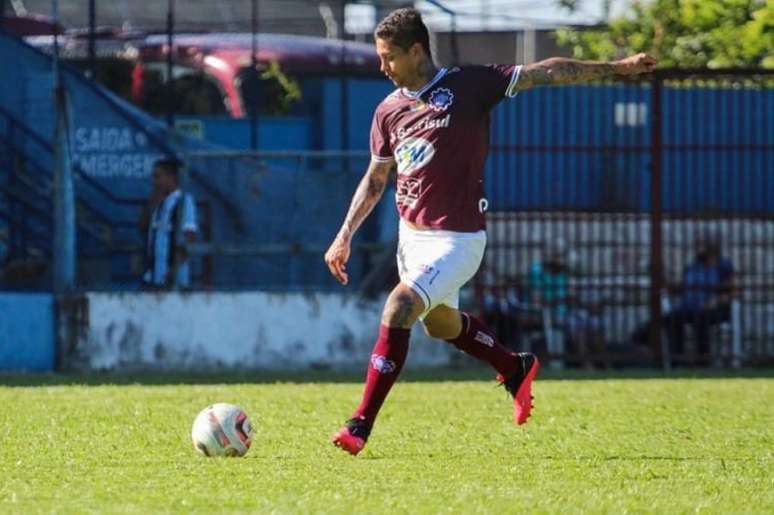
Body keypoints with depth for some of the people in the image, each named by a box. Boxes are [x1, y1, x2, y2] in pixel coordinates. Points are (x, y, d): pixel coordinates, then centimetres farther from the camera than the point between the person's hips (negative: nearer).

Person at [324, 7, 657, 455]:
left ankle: (361, 425, -19)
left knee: (399, 307, -21)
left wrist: (616, 68, -8)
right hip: (412, 233, 7)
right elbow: (375, 179, 17)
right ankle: (516, 369, 48)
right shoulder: (389, 110, 5)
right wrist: (345, 236, 10)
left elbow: (543, 73, -8)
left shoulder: (469, 86, -11)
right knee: (440, 323, 22)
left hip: (457, 238, -7)